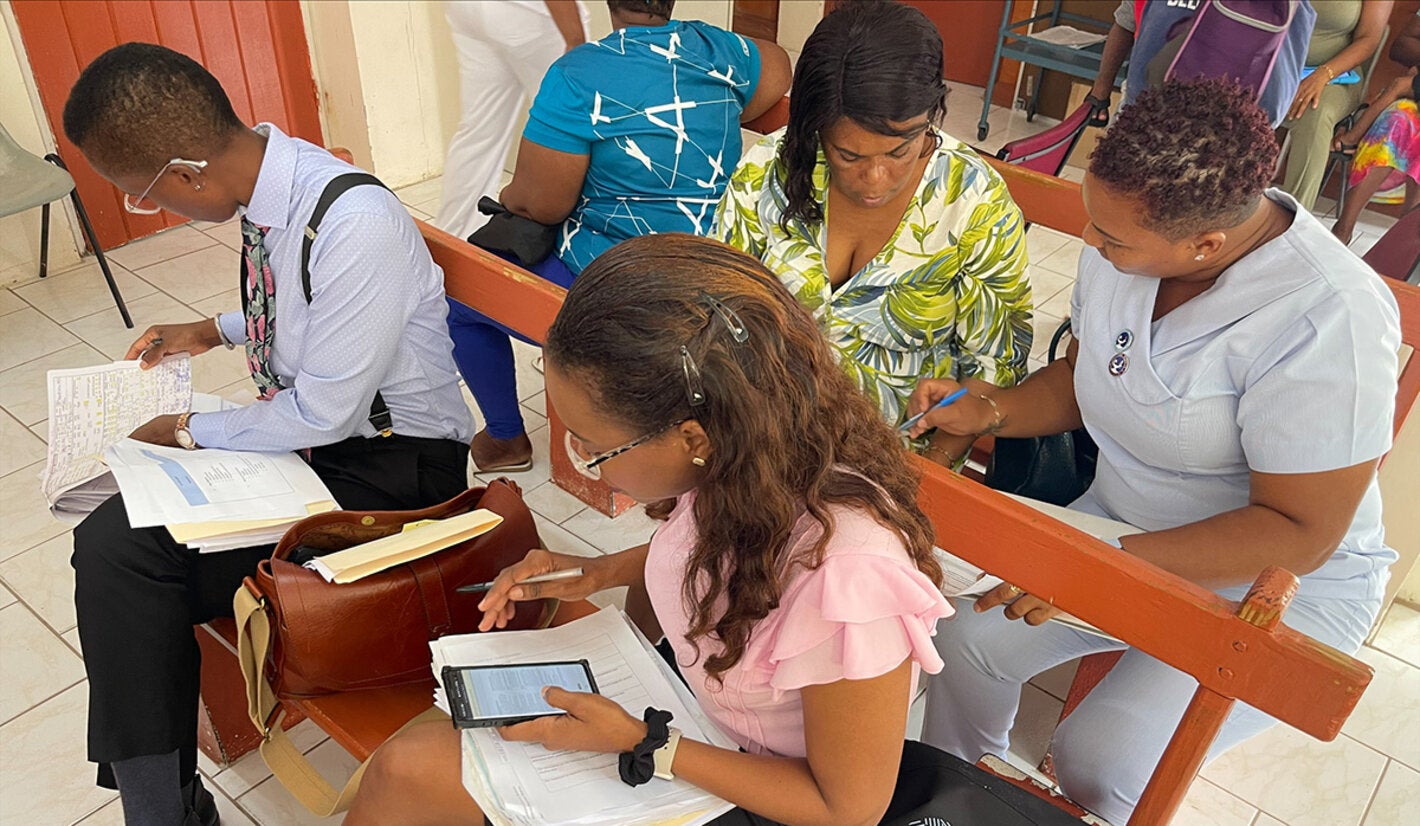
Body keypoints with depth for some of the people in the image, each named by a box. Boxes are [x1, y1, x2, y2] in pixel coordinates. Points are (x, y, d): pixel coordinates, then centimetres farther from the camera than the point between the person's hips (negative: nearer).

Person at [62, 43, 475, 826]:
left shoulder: (355, 224, -28)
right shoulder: (270, 182, -1)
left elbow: (324, 414, -22)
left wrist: (189, 432, -9)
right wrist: (215, 330, 16)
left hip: (387, 468, -9)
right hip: (304, 427, 9)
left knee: (128, 556, -17)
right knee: (111, 538, -2)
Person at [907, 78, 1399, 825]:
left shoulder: (1328, 322, -30)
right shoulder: (1128, 235, -10)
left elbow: (1300, 532, -24)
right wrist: (989, 413, -11)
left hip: (1282, 586, -5)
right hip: (1121, 524, 6)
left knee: (1098, 761, -22)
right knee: (966, 637, -9)